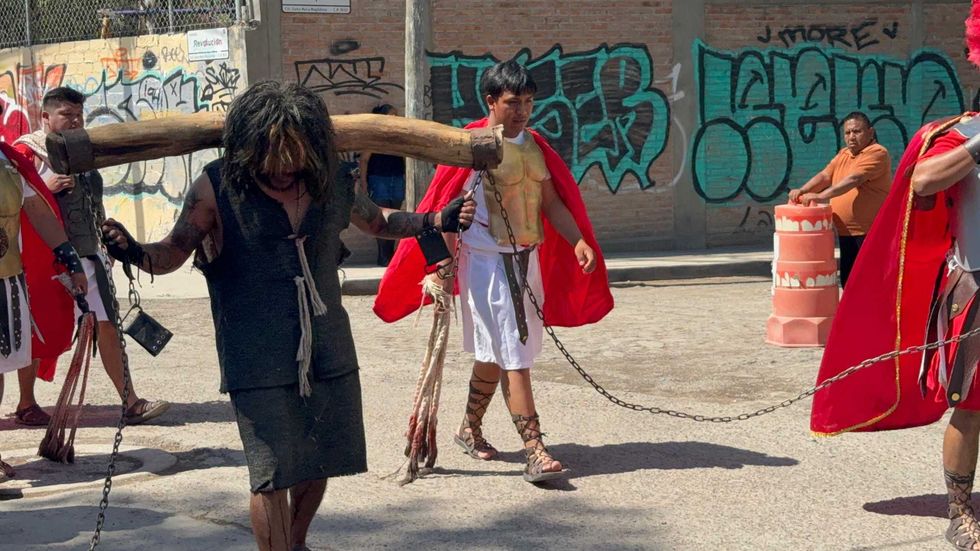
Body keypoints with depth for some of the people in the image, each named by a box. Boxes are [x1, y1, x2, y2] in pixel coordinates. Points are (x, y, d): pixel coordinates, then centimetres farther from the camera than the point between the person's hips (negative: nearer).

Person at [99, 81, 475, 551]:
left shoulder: (332, 184, 3)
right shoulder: (218, 188, -9)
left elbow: (378, 222, 21)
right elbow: (174, 252, -4)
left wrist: (437, 220, 10)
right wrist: (136, 253, -25)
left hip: (328, 353, 5)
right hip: (259, 364, -5)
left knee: (320, 463, 17)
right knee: (272, 475, -6)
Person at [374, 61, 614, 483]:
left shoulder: (533, 145, 9)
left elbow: (552, 202, 8)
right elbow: (447, 207, -11)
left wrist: (579, 241, -6)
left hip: (527, 258, 7)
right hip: (487, 259, -7)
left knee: (494, 355, 17)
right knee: (512, 356, -9)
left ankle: (470, 428, 34)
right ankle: (535, 451, -11)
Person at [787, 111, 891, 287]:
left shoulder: (877, 153, -12)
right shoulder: (843, 154, 17)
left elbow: (854, 179, -25)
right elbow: (825, 176, 7)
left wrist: (821, 196, -34)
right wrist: (802, 191, -12)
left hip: (871, 232, -8)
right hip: (846, 232, 8)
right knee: (848, 281, 14)